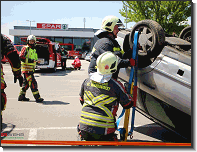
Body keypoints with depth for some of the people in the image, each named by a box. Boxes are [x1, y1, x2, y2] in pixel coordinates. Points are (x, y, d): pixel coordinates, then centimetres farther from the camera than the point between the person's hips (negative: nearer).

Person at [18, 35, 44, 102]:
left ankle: (21, 96, 25)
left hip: (31, 69, 9)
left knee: (26, 83, 15)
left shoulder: (34, 50, 19)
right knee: (33, 82, -13)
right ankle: (37, 97, -13)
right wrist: (29, 60, -23)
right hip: (26, 68, -9)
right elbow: (21, 57, -18)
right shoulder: (25, 48, -6)